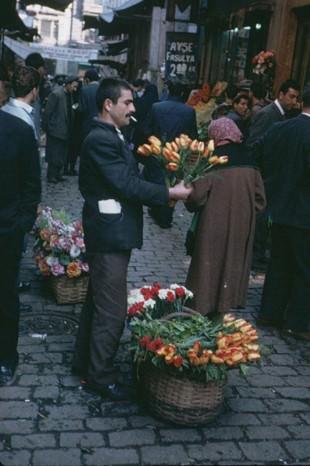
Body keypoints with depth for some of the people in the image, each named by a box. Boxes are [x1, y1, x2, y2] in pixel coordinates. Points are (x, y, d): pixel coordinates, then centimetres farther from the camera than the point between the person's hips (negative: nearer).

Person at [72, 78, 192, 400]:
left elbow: (128, 179, 10)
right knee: (112, 309, -1)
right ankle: (100, 376, 13)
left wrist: (164, 190, 1)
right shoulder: (101, 140, -18)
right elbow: (127, 185, -22)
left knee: (97, 301, 20)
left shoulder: (110, 136, 13)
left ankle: (84, 361, 34)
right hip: (110, 234, -11)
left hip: (110, 232, 11)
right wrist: (170, 193, -15)